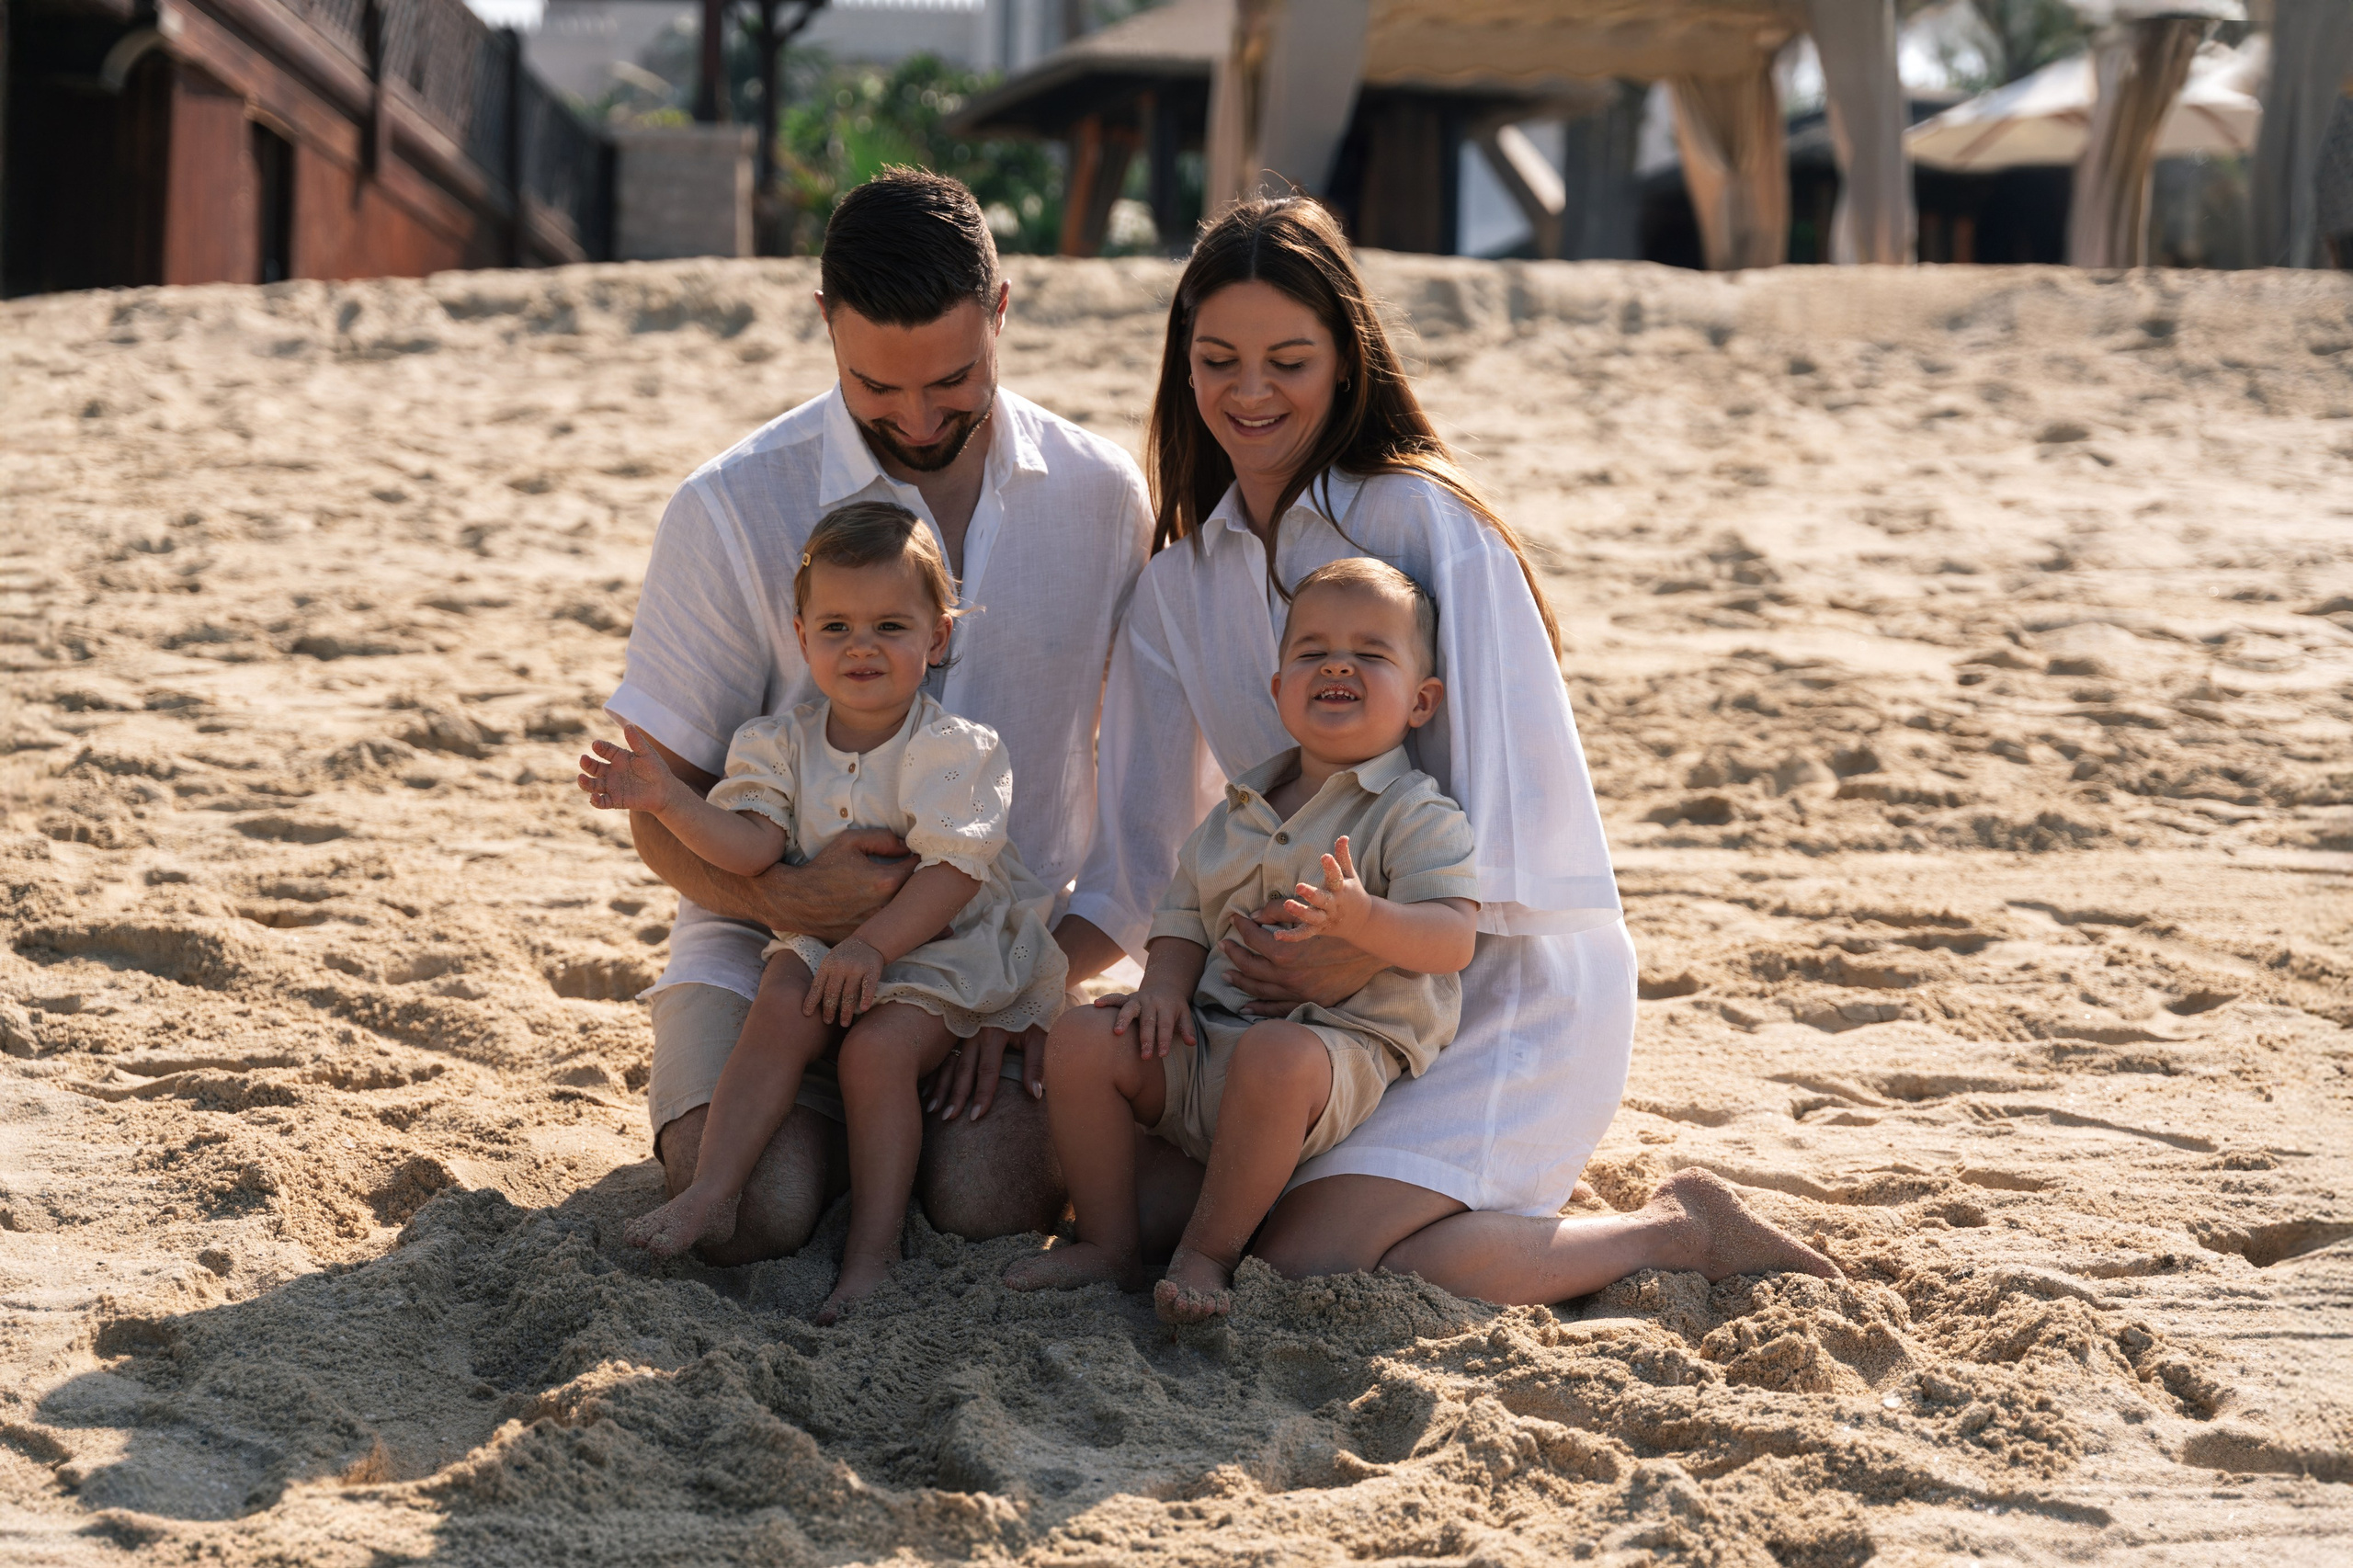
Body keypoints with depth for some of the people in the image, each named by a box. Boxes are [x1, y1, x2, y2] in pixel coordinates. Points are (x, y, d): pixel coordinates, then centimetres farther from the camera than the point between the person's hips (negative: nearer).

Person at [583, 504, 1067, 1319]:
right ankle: (708, 1197, -27)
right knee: (782, 1006, -24)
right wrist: (669, 801, -24)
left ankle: (873, 1248, -19)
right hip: (822, 936, 4)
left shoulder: (956, 749, -11)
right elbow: (753, 845, -9)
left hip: (942, 950, -4)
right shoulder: (784, 745, 3)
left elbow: (951, 872, -19)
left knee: (877, 1045, -27)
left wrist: (872, 946, -28)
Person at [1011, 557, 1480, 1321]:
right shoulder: (1240, 811, 17)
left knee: (1276, 1055, -40)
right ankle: (1109, 1246, -1)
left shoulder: (1417, 815, -3)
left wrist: (1364, 919, -35)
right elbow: (1186, 909, 20)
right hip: (1208, 1035, 7)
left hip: (1341, 1042, -6)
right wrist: (1166, 984, -2)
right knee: (1078, 1041, -11)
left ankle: (1207, 1252, -22)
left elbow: (1453, 938, -16)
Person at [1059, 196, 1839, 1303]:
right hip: (1326, 975, 7)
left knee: (1308, 1265, -22)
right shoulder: (1176, 586, 9)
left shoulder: (1422, 519, -11)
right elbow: (1140, 850, 9)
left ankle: (1674, 1233, -3)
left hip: (1509, 970, -6)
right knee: (1135, 1205, -11)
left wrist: (1378, 946, -28)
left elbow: (1508, 788, -17)